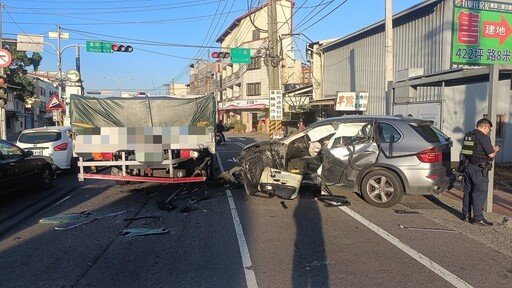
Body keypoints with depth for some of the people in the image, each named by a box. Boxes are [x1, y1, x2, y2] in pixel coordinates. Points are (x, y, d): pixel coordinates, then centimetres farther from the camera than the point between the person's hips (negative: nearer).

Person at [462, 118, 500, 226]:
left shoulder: (469, 136, 12)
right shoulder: (483, 137, -14)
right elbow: (491, 155, -15)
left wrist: (491, 148, 20)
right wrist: (495, 150, 5)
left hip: (469, 167, 8)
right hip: (479, 169, -8)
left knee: (467, 191, 13)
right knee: (480, 193, -1)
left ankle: (466, 215, 20)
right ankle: (478, 218, 2)